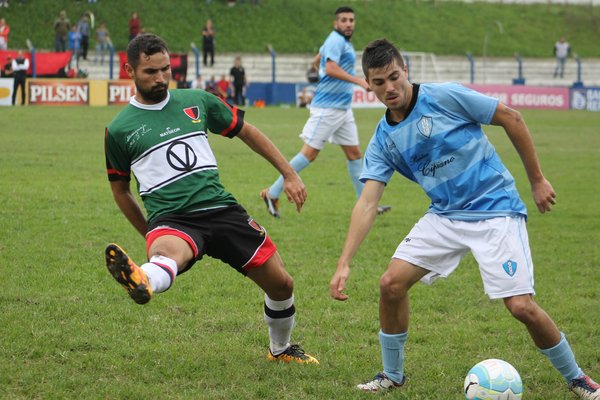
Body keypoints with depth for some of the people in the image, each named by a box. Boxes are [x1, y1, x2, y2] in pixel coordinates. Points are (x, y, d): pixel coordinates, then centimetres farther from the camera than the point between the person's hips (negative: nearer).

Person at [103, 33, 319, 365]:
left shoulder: (196, 101, 11)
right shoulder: (119, 130, 5)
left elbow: (247, 132, 22)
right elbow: (120, 189, 19)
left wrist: (290, 175, 20)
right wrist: (148, 234, 21)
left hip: (221, 209, 4)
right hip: (170, 220, -4)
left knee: (281, 285, 5)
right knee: (167, 252, -41)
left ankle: (281, 349, 34)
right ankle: (142, 282, -78)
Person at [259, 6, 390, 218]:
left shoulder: (343, 41, 17)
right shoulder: (336, 40, -13)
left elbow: (317, 60, 30)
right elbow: (330, 68, -29)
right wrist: (358, 81, -31)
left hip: (343, 109, 10)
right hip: (327, 108, -10)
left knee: (354, 153, 8)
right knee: (310, 152, -9)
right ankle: (272, 193, -2)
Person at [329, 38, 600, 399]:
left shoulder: (444, 96, -14)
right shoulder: (383, 139, 1)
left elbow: (511, 118, -7)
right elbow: (368, 203, -5)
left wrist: (538, 180, -3)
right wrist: (344, 263, -16)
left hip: (495, 209, -5)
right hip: (445, 216, 5)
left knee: (521, 306, -15)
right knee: (392, 284, -6)